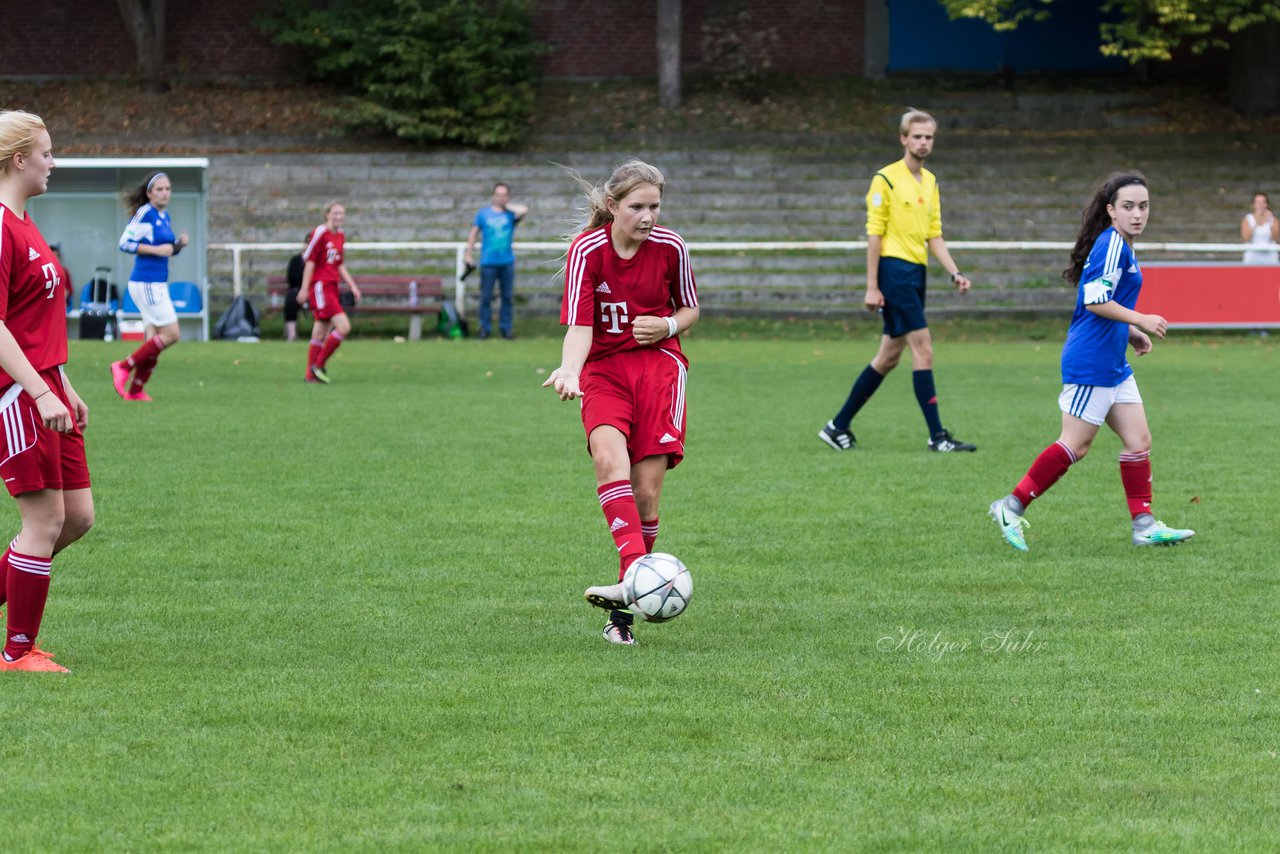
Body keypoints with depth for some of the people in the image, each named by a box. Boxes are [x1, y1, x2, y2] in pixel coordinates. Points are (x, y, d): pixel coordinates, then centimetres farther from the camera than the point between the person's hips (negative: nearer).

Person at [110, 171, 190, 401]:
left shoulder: (164, 216, 14)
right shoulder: (145, 214, -12)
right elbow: (125, 243, -16)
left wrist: (179, 243, 4)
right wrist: (156, 250, -20)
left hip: (158, 284, 9)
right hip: (146, 284, -9)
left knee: (154, 340, 8)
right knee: (171, 334, -11)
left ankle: (134, 390, 15)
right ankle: (123, 367, -3)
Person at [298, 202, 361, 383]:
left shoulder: (340, 235, 14)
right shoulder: (320, 233, -11)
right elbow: (309, 261, -11)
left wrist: (352, 286, 17)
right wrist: (304, 289, -12)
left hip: (332, 286, 8)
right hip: (320, 285, -8)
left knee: (320, 334, 10)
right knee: (344, 327, -15)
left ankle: (311, 375, 16)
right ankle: (319, 365, -5)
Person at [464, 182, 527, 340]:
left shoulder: (510, 214, 5)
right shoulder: (484, 213, 7)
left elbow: (523, 210, -16)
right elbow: (473, 234, 10)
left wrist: (507, 205, -1)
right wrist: (469, 254, 4)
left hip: (507, 262, 1)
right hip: (488, 262, -1)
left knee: (507, 296, 3)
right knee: (486, 297, 0)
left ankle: (506, 328, 11)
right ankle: (485, 328, 7)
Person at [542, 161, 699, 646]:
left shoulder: (669, 247, -3)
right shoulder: (587, 250, -9)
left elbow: (690, 310, 13)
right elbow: (579, 324, -16)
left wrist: (668, 325, -9)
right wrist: (569, 372, -35)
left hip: (659, 364, 1)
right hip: (604, 367, -1)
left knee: (646, 492, -8)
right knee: (608, 454, -31)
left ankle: (624, 610, 5)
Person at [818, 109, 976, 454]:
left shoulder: (930, 182, 15)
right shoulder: (886, 179, -8)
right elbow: (874, 233, -9)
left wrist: (954, 273, 4)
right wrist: (872, 286, -12)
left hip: (916, 271, 8)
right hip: (894, 268, -8)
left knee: (889, 357, 10)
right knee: (923, 350, -12)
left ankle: (838, 427, 19)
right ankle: (937, 435, -11)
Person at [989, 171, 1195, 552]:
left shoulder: (1119, 245, 16)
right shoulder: (1112, 243, -14)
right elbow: (1095, 300, -21)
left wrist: (1131, 333, 17)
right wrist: (1140, 320, -17)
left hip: (1112, 364, 10)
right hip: (1090, 361, -10)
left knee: (1139, 440, 7)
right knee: (1075, 445, -6)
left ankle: (1144, 524, 8)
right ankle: (1012, 507, 0)